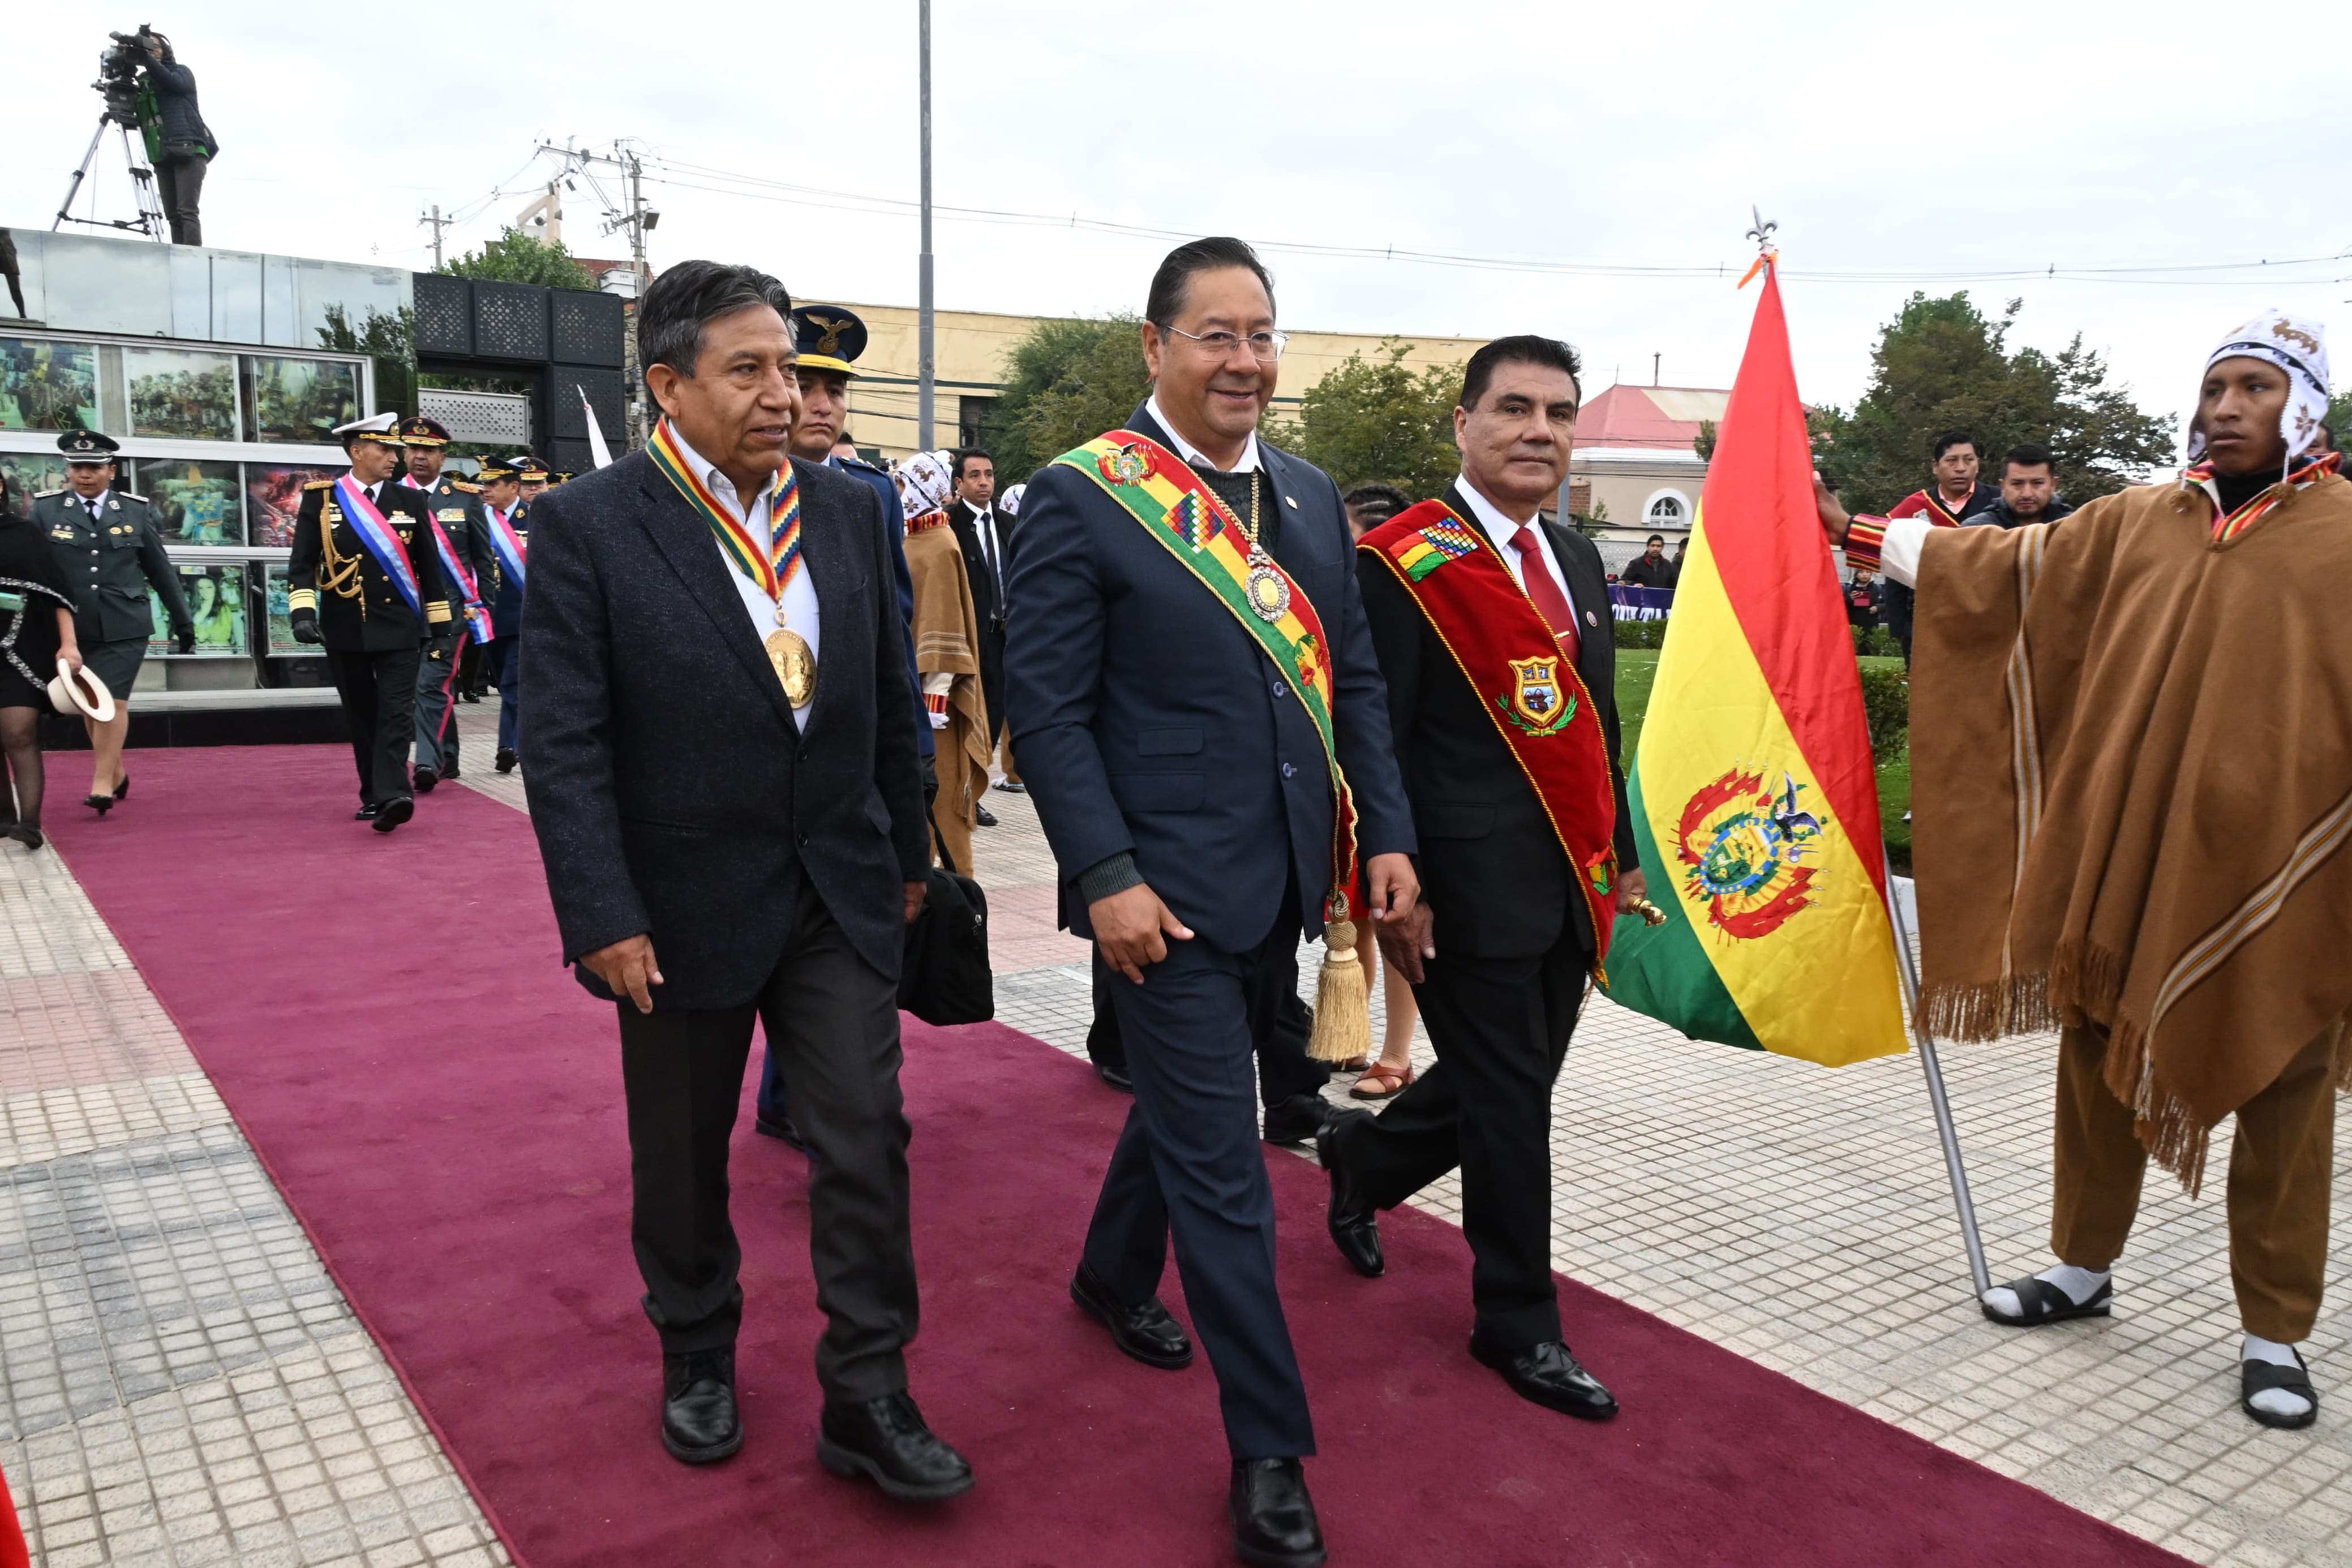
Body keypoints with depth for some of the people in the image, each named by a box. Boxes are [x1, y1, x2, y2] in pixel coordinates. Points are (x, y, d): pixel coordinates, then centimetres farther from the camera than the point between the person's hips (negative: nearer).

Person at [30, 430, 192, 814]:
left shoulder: (136, 509, 4)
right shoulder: (46, 509, 2)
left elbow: (160, 569, 10)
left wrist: (182, 620, 12)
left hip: (124, 625, -2)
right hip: (71, 625, 2)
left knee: (112, 701, -9)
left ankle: (102, 784, -6)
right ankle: (117, 772, 27)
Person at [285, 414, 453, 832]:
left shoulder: (411, 501, 5)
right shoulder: (320, 500, 2)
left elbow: (430, 568, 7)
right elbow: (302, 563, -1)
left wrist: (441, 627, 6)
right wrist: (303, 612, -16)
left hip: (400, 629, 0)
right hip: (345, 630, 1)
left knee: (396, 714, -10)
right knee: (361, 717, 9)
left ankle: (392, 795, -18)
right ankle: (373, 795, 19)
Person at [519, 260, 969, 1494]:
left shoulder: (850, 511, 2)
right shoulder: (588, 526, -11)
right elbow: (564, 745, -13)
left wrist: (907, 855, 12)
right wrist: (602, 919, -17)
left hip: (840, 895, 3)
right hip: (684, 905, -3)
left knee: (866, 1141, 2)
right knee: (682, 1158, 15)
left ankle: (866, 1401, 18)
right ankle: (696, 1358, 39)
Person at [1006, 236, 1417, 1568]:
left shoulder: (1313, 497, 9)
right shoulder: (1083, 498, -10)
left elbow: (1355, 679, 12)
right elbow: (1046, 705, -13)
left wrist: (1387, 834, 5)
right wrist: (1105, 876, -19)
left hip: (1281, 886, 7)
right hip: (1166, 893, -6)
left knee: (1184, 1099, 24)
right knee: (1223, 1165, 0)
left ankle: (1115, 1277, 51)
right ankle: (1269, 1452, 14)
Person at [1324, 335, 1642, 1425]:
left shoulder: (1576, 559, 13)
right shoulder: (1406, 562, -11)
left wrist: (1619, 858, 17)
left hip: (1570, 885, 8)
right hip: (1473, 887, -8)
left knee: (1512, 1080, 17)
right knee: (1506, 1101, 4)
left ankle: (1361, 1160, 44)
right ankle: (1519, 1324, 23)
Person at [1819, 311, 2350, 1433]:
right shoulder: (2133, 524, 8)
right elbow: (2007, 567, 16)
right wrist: (1859, 535, 17)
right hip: (2122, 853, 3)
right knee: (2099, 1059, 14)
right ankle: (2085, 1268, 33)